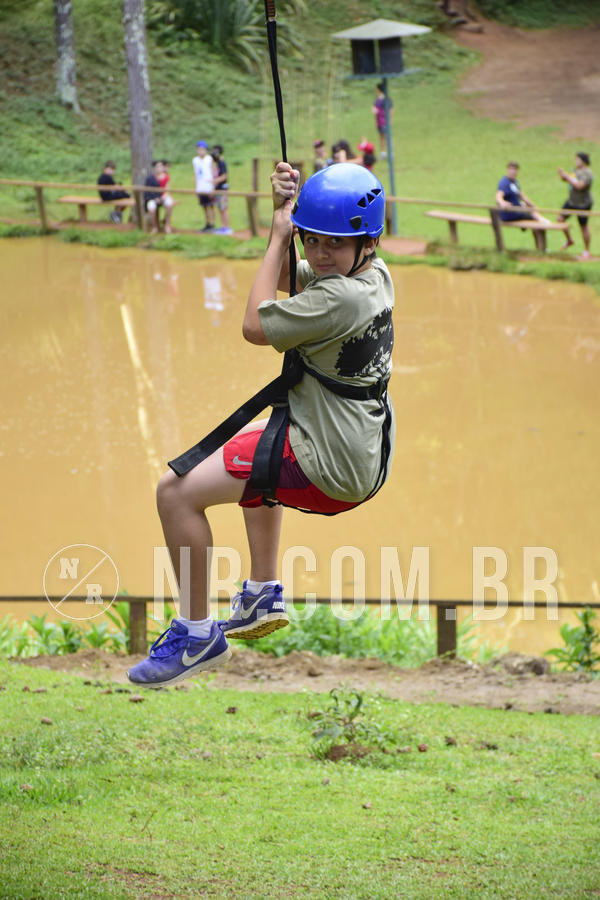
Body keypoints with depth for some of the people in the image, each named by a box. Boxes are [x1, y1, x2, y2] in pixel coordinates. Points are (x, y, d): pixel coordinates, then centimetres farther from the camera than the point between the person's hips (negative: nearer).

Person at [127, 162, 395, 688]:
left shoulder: (341, 297, -26)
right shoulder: (376, 274, 4)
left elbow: (256, 327, -15)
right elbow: (287, 277, 20)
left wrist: (279, 237, -8)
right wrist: (283, 211, 4)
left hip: (328, 468, -11)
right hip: (362, 456, 11)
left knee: (177, 492, -12)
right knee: (254, 441, 41)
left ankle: (198, 634, -2)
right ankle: (263, 596, 39)